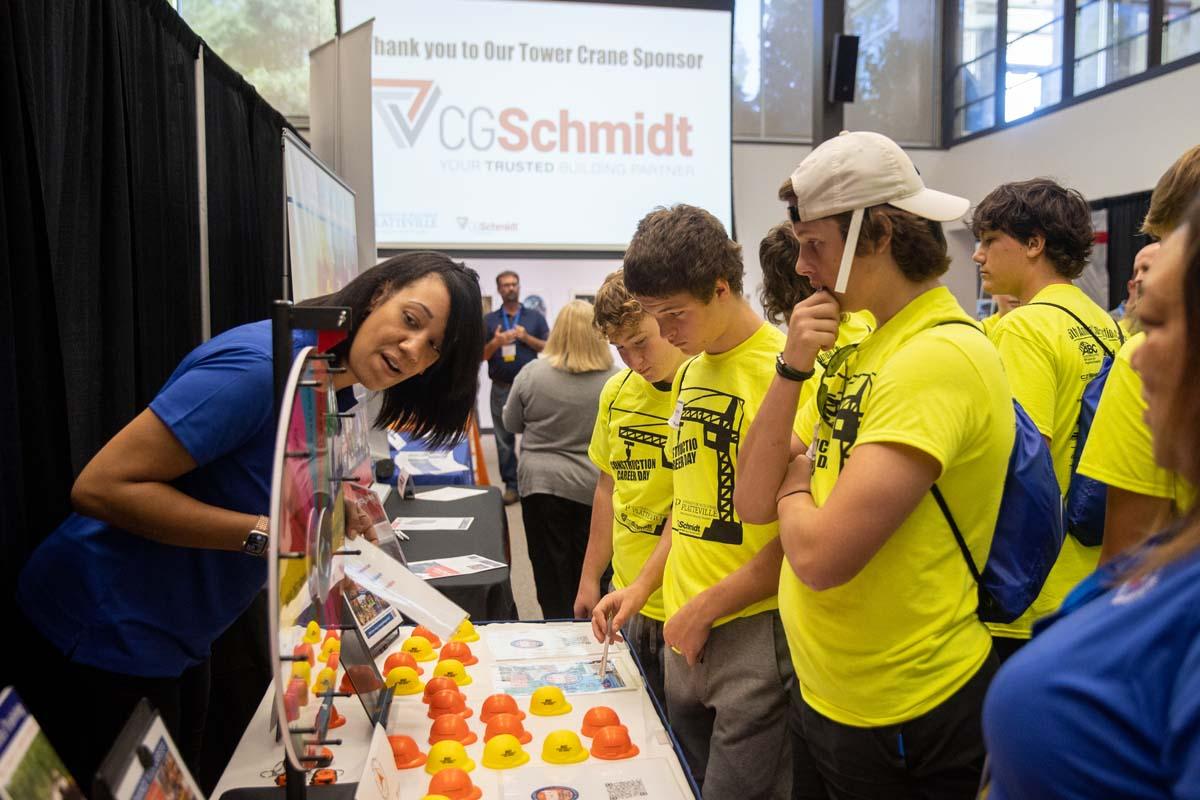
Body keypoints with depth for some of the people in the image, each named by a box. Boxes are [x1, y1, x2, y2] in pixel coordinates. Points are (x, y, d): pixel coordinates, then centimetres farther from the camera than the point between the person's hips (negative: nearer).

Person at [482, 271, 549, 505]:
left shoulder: (535, 316, 8)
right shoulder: (489, 320, 10)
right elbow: (481, 355, 7)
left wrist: (526, 337, -10)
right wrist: (496, 342, -12)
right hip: (501, 387, 1)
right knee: (504, 438, 4)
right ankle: (511, 485, 12)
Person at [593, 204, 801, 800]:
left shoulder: (784, 368, -16)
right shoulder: (689, 373, 10)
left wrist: (708, 605, -13)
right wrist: (645, 585, 10)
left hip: (756, 632, -7)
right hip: (686, 635, 8)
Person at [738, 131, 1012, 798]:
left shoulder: (941, 355, -23)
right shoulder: (858, 347, 5)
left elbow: (820, 554, -30)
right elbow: (754, 503, 1)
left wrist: (795, 485, -8)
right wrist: (793, 369, -10)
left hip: (904, 720, -8)